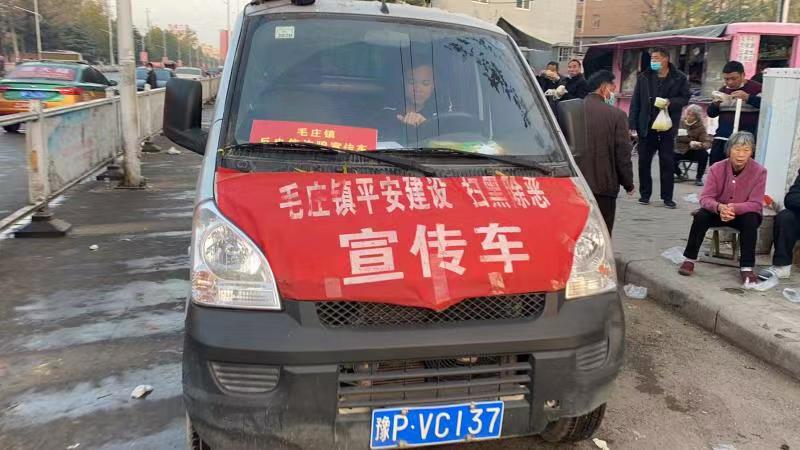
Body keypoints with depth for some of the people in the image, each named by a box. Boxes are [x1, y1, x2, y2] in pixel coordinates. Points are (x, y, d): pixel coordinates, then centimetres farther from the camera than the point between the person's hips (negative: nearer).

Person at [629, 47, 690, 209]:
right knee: (644, 161, 5)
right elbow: (636, 102, 4)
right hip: (646, 126, 2)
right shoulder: (644, 77, 5)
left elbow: (685, 98, 3)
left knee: (667, 162, 2)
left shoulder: (679, 78, 0)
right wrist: (632, 124, -2)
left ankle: (667, 197, 9)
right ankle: (645, 194, 17)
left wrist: (671, 102, -18)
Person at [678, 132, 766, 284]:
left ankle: (747, 267, -26)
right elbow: (705, 198, -17)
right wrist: (719, 207, -40)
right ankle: (690, 259, -16)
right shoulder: (717, 168, -14)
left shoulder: (759, 171, -17)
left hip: (744, 214, -1)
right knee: (701, 215, -28)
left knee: (751, 220, -34)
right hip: (718, 212, 1)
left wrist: (734, 208, -40)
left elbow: (756, 204, -20)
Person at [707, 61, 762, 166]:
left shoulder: (755, 88, -3)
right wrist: (715, 103, -6)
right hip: (722, 138, 6)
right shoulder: (723, 90, 15)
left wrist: (747, 97, -25)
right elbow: (711, 113, 15)